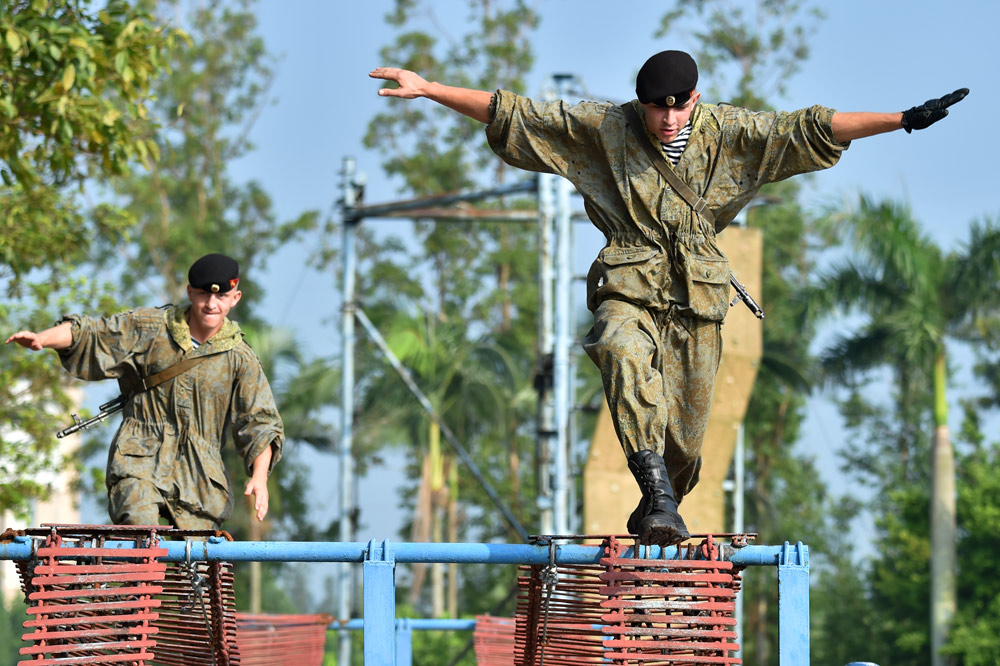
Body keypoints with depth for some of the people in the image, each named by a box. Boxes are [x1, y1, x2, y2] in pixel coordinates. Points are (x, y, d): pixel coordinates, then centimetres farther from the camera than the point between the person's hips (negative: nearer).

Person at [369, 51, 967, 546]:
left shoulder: (725, 132, 1)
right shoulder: (602, 127, -2)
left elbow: (808, 129, -1)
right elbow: (512, 114, -1)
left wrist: (904, 120, -6)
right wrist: (428, 89, -5)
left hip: (697, 297, 2)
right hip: (629, 288, -2)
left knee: (685, 435, 1)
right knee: (625, 353, -37)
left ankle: (657, 513, 31)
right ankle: (656, 489, -41)